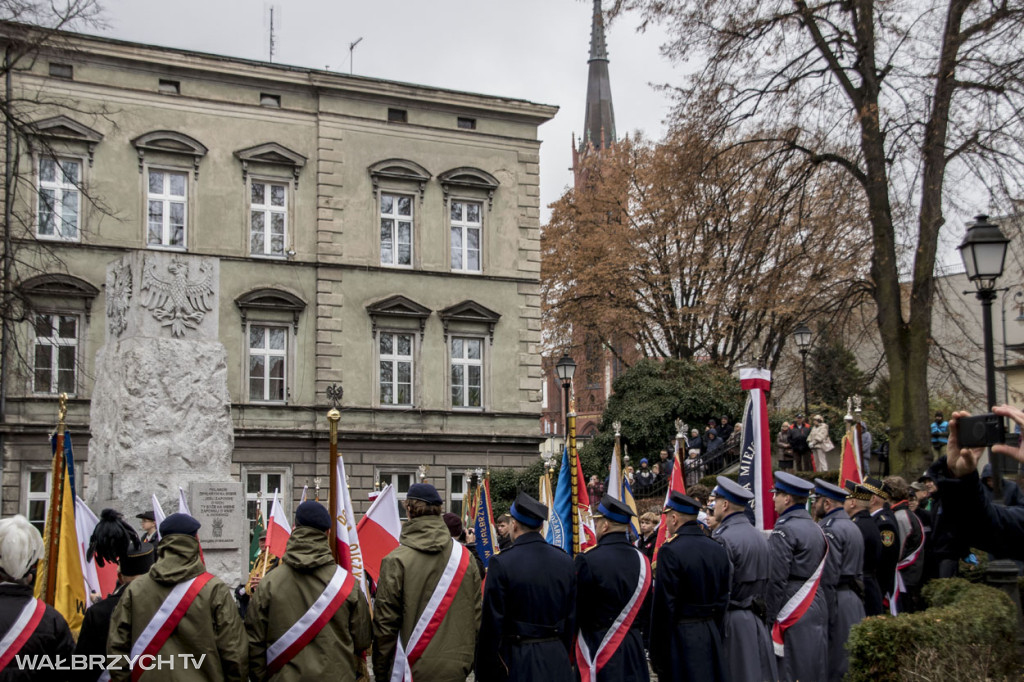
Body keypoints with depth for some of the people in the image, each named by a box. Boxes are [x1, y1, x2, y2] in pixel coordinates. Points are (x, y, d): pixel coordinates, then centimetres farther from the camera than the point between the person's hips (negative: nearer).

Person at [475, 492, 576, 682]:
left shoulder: (501, 563, -12)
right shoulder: (565, 561, 2)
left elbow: (492, 624, -11)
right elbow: (571, 618, 7)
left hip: (516, 661, -4)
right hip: (558, 662, 4)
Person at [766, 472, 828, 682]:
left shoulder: (784, 530, -13)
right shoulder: (816, 528, 12)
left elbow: (777, 580, -16)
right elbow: (817, 574, 15)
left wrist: (769, 618, -12)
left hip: (793, 616, -8)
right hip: (817, 609, 8)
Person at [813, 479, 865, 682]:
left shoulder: (830, 529, -14)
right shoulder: (851, 526, 17)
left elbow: (828, 577, -19)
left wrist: (824, 613, -17)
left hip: (838, 602, -10)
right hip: (854, 597, 10)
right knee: (851, 664, 14)